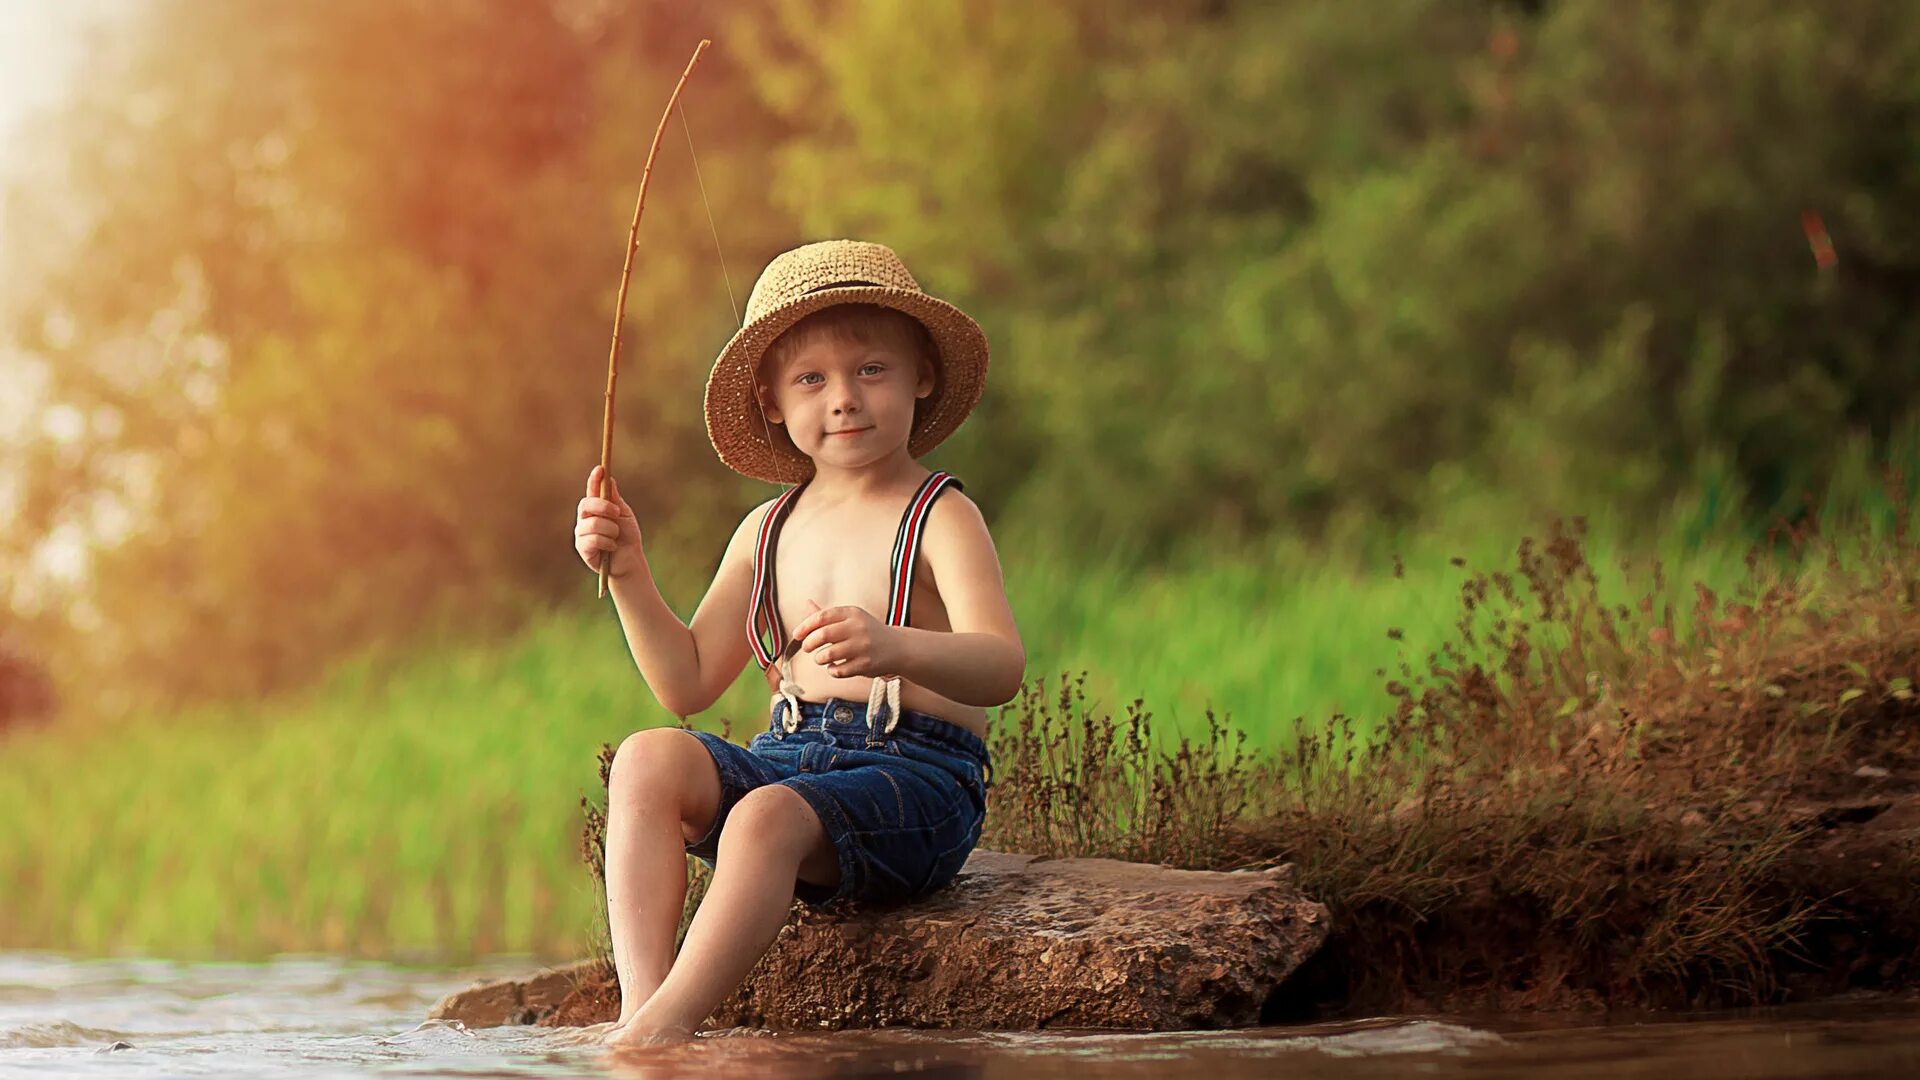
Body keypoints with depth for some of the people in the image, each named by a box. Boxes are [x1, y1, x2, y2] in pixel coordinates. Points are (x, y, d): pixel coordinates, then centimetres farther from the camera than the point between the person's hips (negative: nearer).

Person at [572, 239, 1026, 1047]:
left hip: (915, 775, -6)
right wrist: (629, 576, 4)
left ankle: (665, 1025, -38)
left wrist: (896, 648, -40)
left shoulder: (941, 519, -3)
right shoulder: (766, 532, 17)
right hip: (787, 759, 6)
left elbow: (1002, 667, -19)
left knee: (768, 815, -34)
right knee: (650, 759, -20)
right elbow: (688, 684, 18)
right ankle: (640, 1000, -33)